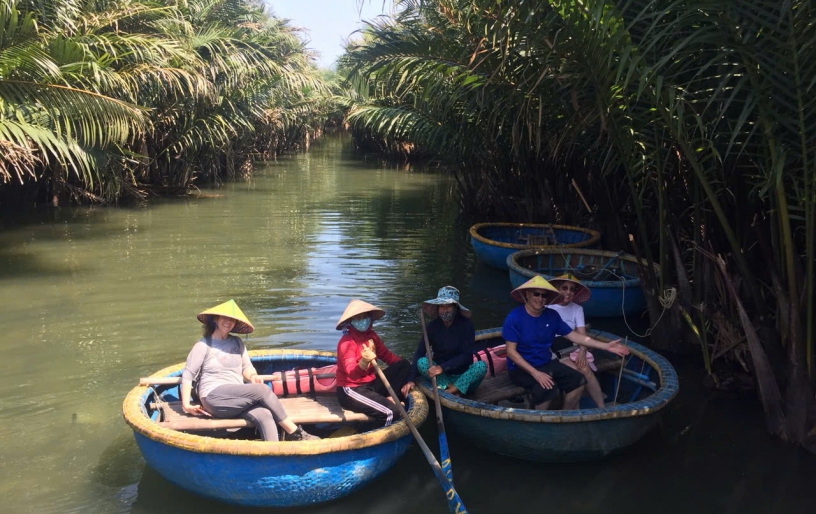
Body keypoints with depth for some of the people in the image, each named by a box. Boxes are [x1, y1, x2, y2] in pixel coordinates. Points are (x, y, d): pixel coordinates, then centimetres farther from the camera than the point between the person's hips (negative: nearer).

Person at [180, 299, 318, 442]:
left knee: (265, 415, -27)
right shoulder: (203, 345, 1)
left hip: (237, 400, 5)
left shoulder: (237, 342, 18)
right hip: (214, 398, -5)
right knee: (262, 390, -25)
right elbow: (187, 374, -1)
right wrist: (186, 404, -8)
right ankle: (295, 433, -17)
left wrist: (253, 376, -2)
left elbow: (246, 367, 21)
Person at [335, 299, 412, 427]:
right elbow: (352, 374, -29)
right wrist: (363, 362, -49)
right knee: (391, 412, -24)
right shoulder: (346, 342, -19)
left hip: (371, 384, 8)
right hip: (351, 390, -8)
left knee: (404, 365, -2)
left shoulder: (371, 335, 3)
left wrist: (406, 367, -3)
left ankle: (388, 398, -13)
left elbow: (387, 356, 10)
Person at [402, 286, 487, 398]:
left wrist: (443, 367, -27)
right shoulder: (433, 326, -5)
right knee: (421, 362, -25)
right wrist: (410, 380, -27)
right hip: (441, 376, 1)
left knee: (481, 366, -29)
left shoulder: (466, 325, -9)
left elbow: (466, 355, -14)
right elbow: (419, 353, -13)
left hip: (463, 377, -1)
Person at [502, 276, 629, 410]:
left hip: (546, 364, 7)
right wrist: (536, 373, -27)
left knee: (578, 380, -10)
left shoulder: (551, 315, 1)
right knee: (548, 388, -32)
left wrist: (606, 346, -1)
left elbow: (574, 336, 6)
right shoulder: (514, 317, -17)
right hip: (521, 368, -6)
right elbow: (511, 352, -19)